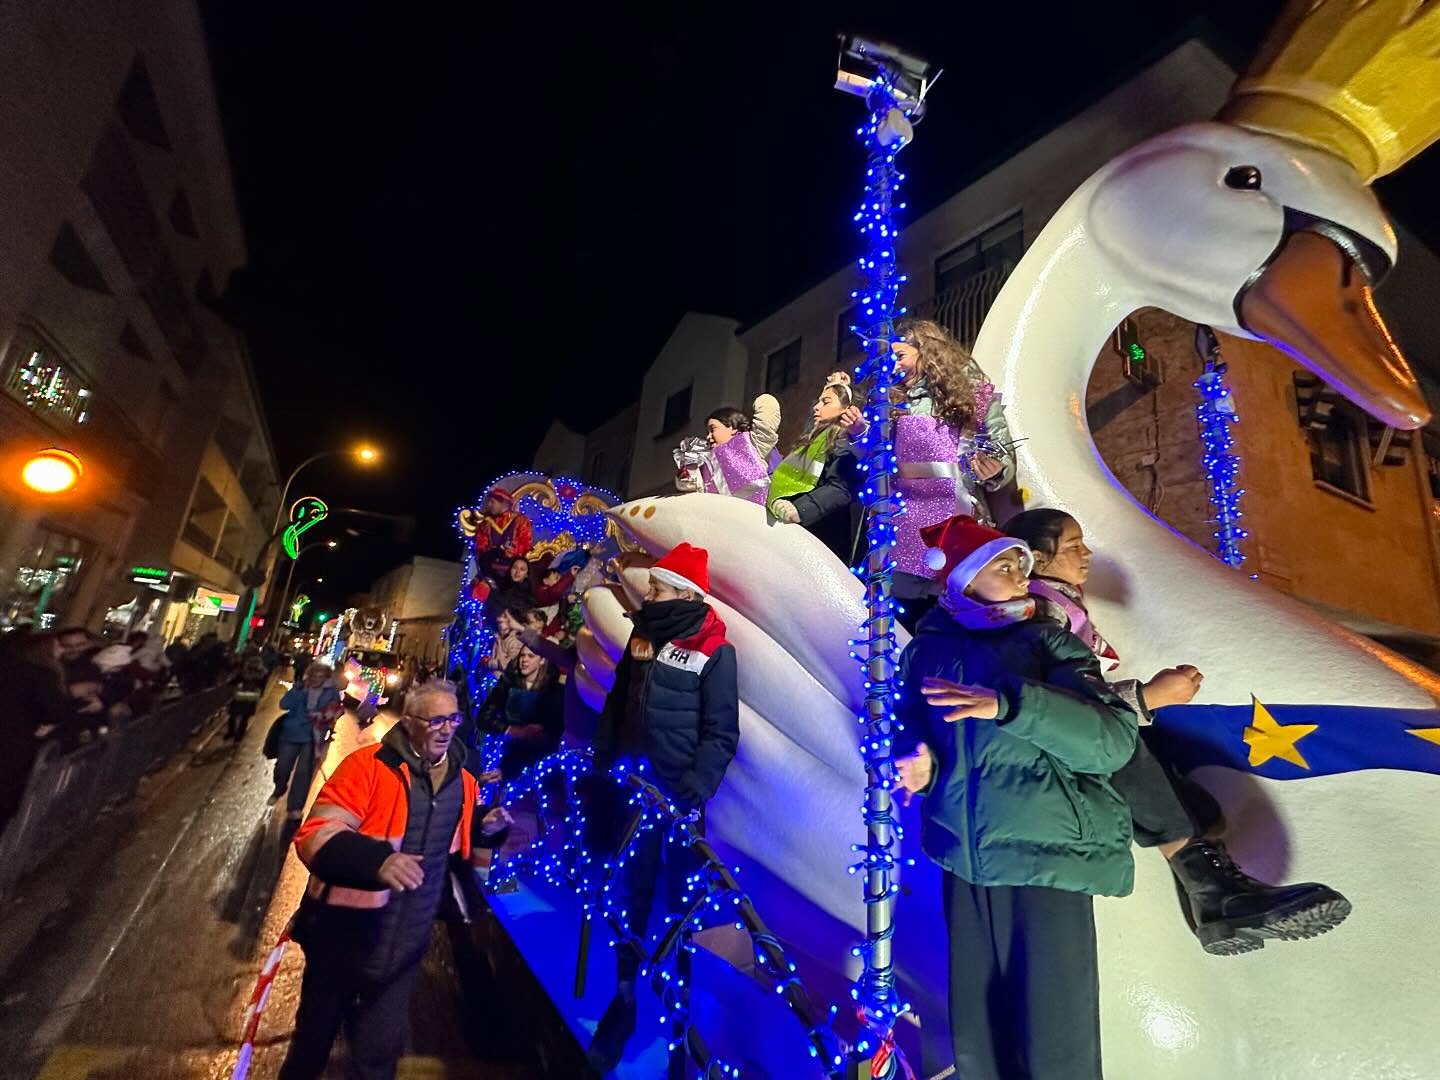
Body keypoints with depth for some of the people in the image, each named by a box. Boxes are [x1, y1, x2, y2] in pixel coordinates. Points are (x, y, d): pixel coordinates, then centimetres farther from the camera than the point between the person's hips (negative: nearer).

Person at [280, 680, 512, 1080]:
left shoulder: (463, 782, -2)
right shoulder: (368, 765, -19)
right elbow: (313, 836, -23)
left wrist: (484, 831, -12)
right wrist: (377, 860, -38)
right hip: (345, 936, -3)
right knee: (314, 1037, 23)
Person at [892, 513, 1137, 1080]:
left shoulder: (1048, 643, -4)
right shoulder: (926, 651, 2)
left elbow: (1114, 740, -18)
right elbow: (909, 731, 11)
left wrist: (1010, 703, -29)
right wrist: (919, 767, -11)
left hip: (1048, 858, -2)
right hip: (963, 860, 3)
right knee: (975, 1031, 18)